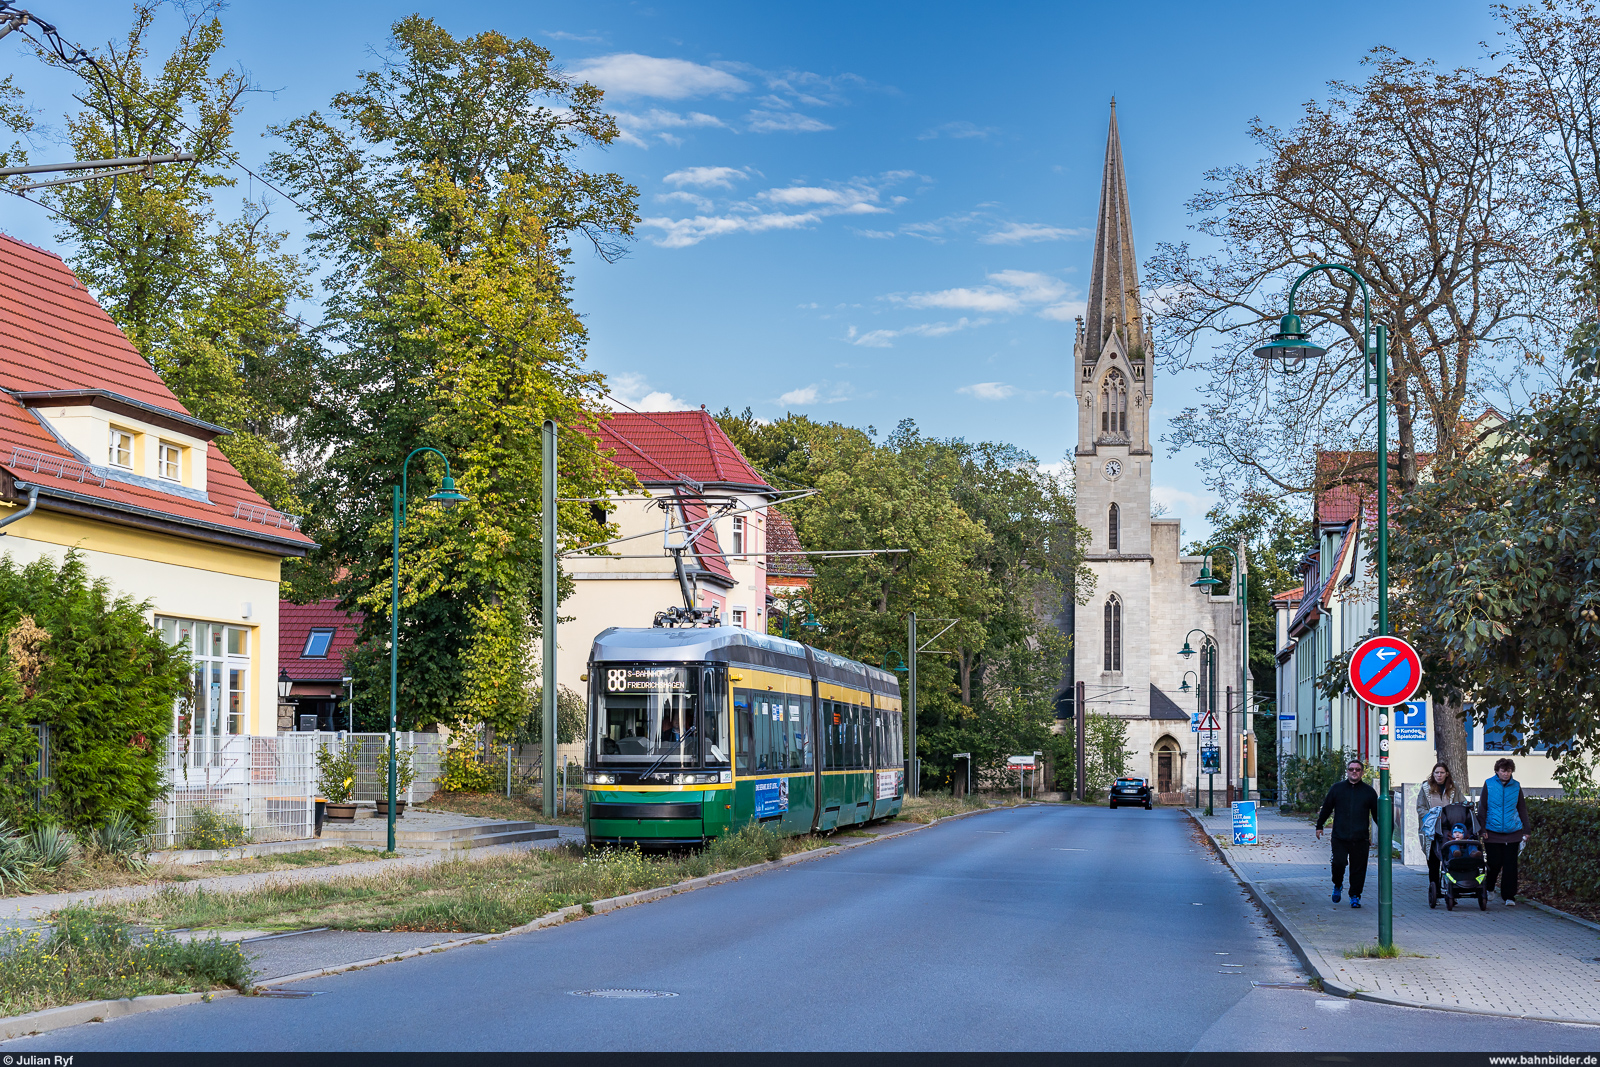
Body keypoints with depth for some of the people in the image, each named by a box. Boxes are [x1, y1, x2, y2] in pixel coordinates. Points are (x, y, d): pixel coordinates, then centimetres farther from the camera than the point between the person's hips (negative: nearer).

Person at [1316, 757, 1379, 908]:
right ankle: (1337, 885, 18)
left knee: (1358, 868, 1)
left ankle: (1355, 896, 15)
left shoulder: (1369, 791, 9)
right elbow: (1326, 808, 16)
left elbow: (1377, 814, 14)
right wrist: (1319, 826, 17)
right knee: (1338, 863, -11)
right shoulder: (1337, 788, 9)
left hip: (1360, 839, 0)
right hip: (1340, 837, 0)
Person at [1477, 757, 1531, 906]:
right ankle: (1488, 888, 27)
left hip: (1512, 832, 2)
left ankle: (1509, 896, 5)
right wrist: (1482, 829, -4)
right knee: (1495, 863, 0)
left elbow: (1522, 809, 13)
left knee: (1510, 864, -1)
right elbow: (1482, 808, 2)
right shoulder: (1489, 784, 1)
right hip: (1493, 831, -2)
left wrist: (1525, 831, 9)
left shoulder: (1516, 786, 6)